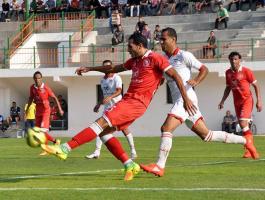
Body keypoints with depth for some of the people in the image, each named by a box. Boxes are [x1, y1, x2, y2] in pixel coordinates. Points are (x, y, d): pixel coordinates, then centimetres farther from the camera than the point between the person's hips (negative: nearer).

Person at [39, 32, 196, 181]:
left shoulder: (155, 59, -5)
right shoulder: (135, 60, 21)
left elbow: (176, 76, -8)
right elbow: (114, 68, 35)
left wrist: (186, 98, -13)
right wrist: (90, 69, 36)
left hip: (136, 102, -10)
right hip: (128, 100, 10)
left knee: (101, 123, -18)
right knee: (104, 131, 1)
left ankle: (65, 149, -24)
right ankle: (130, 165, -2)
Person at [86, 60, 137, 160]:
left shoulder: (116, 78, -9)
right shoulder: (102, 80, 13)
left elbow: (119, 91, -23)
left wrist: (110, 97, -38)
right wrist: (98, 104, 16)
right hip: (107, 107, 7)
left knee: (123, 128, -5)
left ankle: (133, 150, 4)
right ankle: (97, 152, -2)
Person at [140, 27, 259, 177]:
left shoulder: (184, 55, -6)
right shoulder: (165, 59, 16)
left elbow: (204, 69, -4)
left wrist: (196, 81, -21)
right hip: (179, 101, 9)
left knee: (166, 128, -21)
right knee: (206, 135, 13)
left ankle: (160, 166, -23)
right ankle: (245, 141, 23)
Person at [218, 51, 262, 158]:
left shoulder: (246, 71, -10)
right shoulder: (228, 73, 6)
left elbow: (256, 85, -5)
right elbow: (228, 88, 18)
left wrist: (259, 101, -10)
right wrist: (223, 101, 10)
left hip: (247, 100, -6)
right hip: (237, 101, 6)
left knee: (243, 124, -19)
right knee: (243, 126, 6)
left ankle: (249, 149, -12)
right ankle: (251, 150, 15)